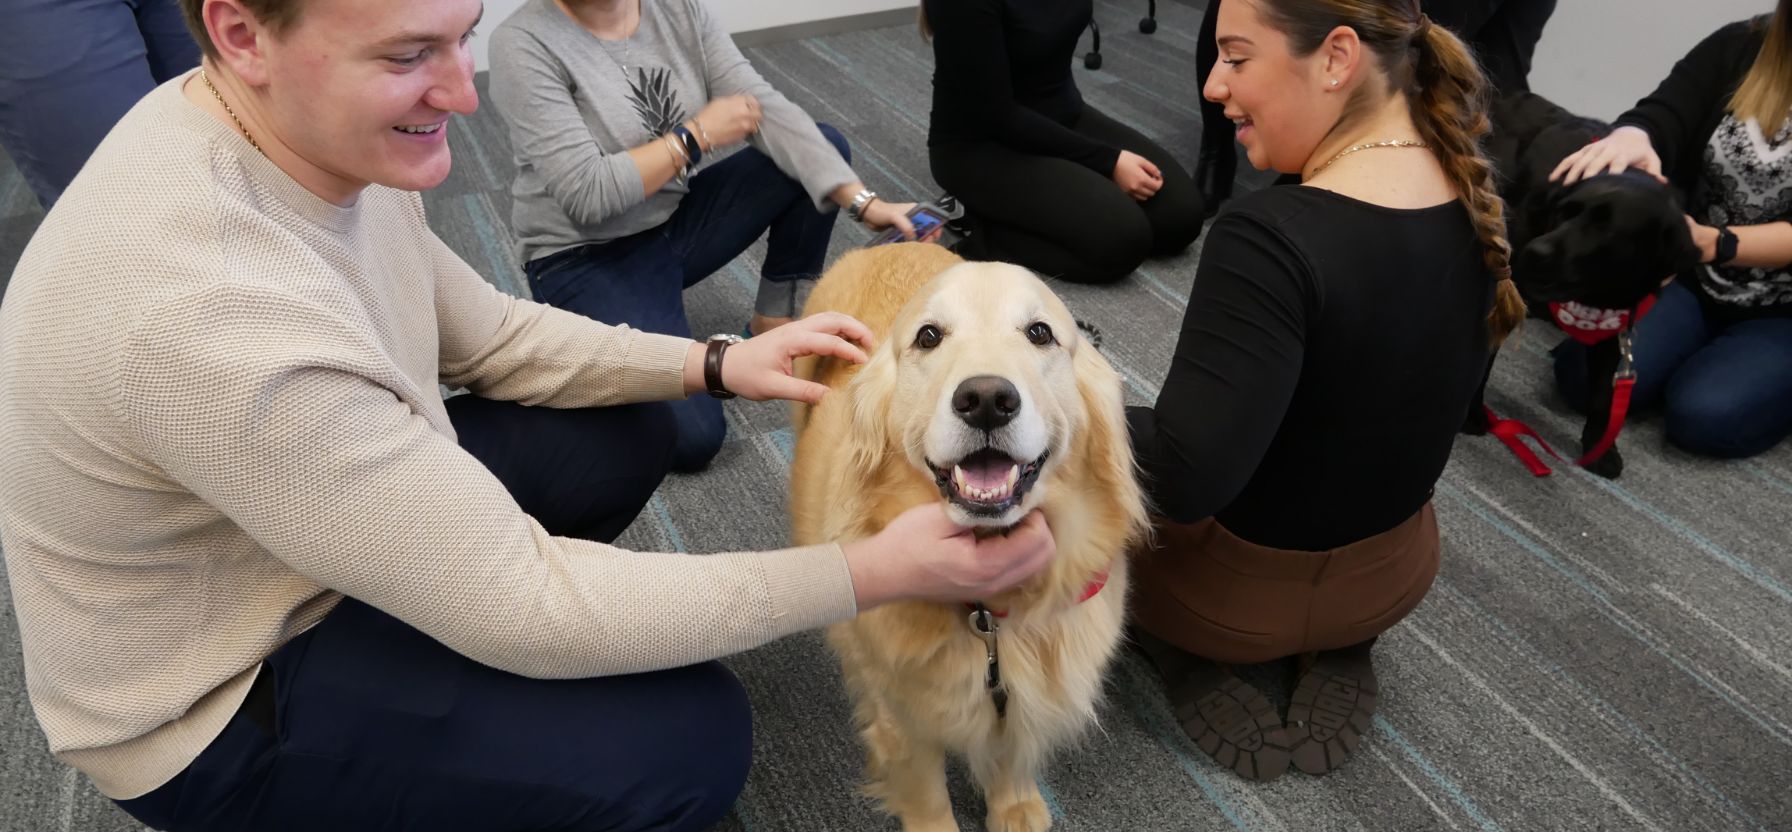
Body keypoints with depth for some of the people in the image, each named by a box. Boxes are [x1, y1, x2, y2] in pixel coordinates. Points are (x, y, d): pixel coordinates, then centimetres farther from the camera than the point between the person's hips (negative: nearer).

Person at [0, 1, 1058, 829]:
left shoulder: (323, 138, -10)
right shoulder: (211, 310, -38)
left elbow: (489, 335, 4)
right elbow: (520, 605, -33)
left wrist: (713, 363, -9)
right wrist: (877, 571, -31)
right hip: (220, 695, -8)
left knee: (627, 435, 8)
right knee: (690, 740, -19)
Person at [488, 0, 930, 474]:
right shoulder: (524, 44, -19)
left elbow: (764, 111, -11)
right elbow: (586, 195, -25)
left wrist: (863, 202, -20)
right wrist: (696, 135, -17)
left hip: (677, 220, 6)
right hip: (587, 259, -6)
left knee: (822, 146, -5)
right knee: (692, 436, -23)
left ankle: (773, 320, 6)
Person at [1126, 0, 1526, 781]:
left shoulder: (1271, 235, -34)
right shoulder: (1476, 198, -9)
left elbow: (1185, 479, -35)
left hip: (1242, 591, -5)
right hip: (1398, 574, 6)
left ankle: (1197, 668, 5)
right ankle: (1338, 655, 15)